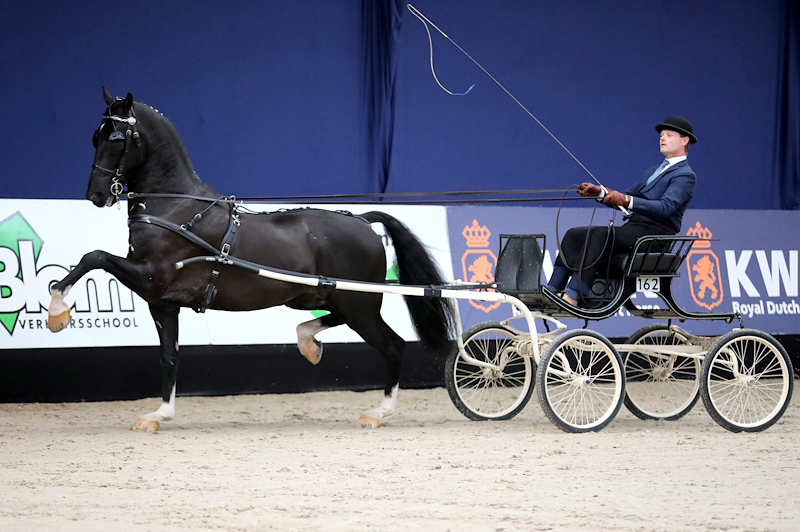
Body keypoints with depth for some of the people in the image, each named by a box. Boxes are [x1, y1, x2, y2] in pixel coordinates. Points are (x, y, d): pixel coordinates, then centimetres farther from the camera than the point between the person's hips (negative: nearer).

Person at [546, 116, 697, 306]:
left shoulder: (685, 175, -3)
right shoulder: (653, 171, 28)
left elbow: (665, 207, -21)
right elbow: (623, 200, 24)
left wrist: (627, 200, -33)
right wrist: (600, 192, 4)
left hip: (654, 233, -9)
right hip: (633, 228, 9)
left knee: (600, 233, -33)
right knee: (574, 234, -6)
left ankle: (573, 295, -41)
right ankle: (552, 291, -18)